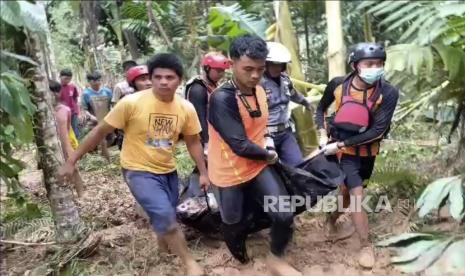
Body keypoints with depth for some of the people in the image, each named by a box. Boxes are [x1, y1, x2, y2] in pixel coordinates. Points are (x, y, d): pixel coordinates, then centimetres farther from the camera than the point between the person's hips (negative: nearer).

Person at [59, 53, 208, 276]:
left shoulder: (186, 108, -9)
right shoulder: (132, 102, -20)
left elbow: (193, 142, 5)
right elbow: (100, 131, -12)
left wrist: (203, 172, 6)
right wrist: (71, 161, -9)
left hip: (168, 171, 5)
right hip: (138, 171, -4)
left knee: (166, 217, 19)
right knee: (165, 216, -21)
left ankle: (164, 245, 52)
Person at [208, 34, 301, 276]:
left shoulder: (259, 90, 1)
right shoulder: (221, 99, -25)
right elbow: (240, 145, -28)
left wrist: (266, 155, 6)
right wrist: (269, 155, -12)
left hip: (257, 167, 6)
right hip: (229, 174, -5)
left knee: (284, 215, -7)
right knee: (235, 226, 12)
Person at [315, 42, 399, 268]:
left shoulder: (388, 93, -18)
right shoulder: (337, 85, -14)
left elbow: (377, 131, -20)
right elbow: (321, 109, 4)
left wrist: (340, 144, -21)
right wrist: (323, 134, -10)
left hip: (366, 152, 2)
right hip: (344, 151, -2)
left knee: (347, 191, 18)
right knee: (357, 195, -8)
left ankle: (331, 224, 44)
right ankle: (366, 246, 8)